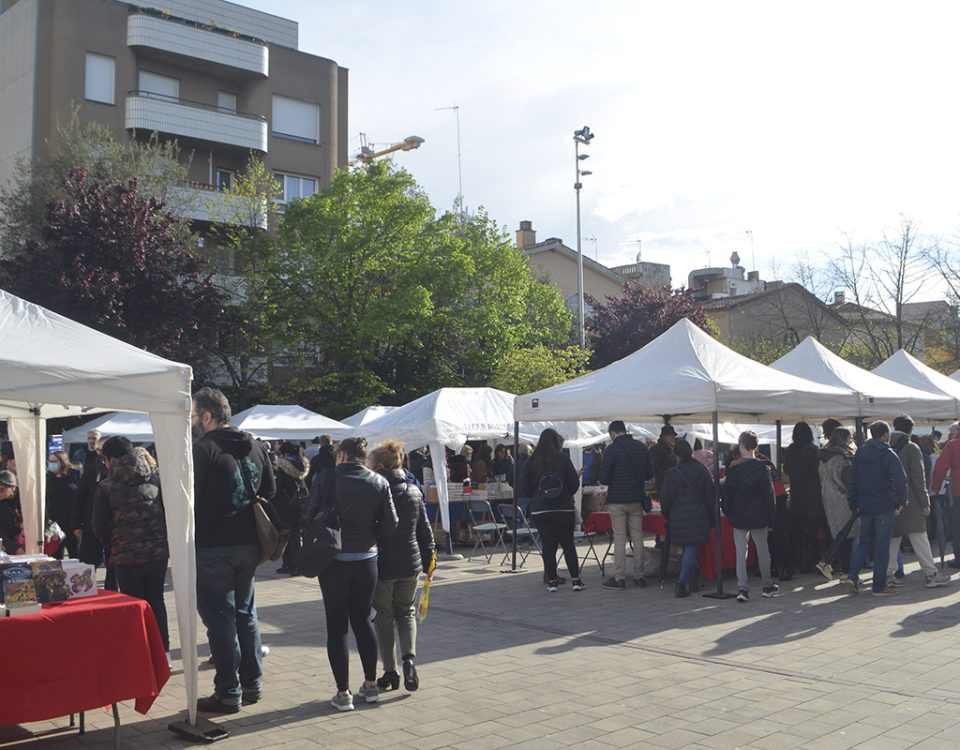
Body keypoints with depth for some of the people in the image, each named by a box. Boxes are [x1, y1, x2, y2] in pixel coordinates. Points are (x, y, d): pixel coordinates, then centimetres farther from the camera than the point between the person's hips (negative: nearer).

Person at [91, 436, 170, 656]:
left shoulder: (107, 487, -7)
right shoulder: (155, 479, 0)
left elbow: (99, 527, -4)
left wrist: (113, 546, 12)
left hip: (126, 556, -3)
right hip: (158, 553, 3)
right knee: (156, 600, 16)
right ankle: (163, 651, 18)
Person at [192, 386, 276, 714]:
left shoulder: (202, 450, -13)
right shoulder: (255, 447, 10)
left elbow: (188, 499, -16)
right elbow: (270, 491, 15)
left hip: (213, 548, -7)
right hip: (249, 544, 7)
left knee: (220, 619, 1)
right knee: (245, 612, 17)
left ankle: (228, 693, 6)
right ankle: (252, 684, 24)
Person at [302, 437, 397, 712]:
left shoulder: (327, 478, -10)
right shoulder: (379, 483, -1)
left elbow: (308, 518, -9)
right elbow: (390, 524, -3)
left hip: (333, 561, -3)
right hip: (366, 559, 3)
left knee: (336, 625, 5)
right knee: (362, 619, 17)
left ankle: (343, 693, 8)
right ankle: (370, 684, 22)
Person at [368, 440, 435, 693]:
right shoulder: (414, 491, 4)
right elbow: (425, 530, 8)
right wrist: (429, 562, 17)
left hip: (381, 565, -4)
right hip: (410, 563, 4)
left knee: (384, 617, 10)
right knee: (406, 613, 19)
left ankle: (390, 673, 14)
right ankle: (409, 656, -4)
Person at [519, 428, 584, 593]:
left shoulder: (531, 462, -2)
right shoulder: (563, 459, -7)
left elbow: (524, 487, 0)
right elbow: (574, 483, -5)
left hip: (540, 510, 1)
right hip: (564, 508, -1)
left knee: (548, 545, 6)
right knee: (568, 544, 8)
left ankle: (551, 580, 7)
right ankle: (575, 579, 8)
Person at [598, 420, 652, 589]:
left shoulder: (612, 449, -12)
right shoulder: (642, 447, 5)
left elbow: (603, 478, -13)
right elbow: (648, 474, 13)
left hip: (617, 500, -5)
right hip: (637, 499, 5)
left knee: (619, 539, -1)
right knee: (638, 538, 10)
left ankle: (619, 577, 1)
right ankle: (639, 576, 14)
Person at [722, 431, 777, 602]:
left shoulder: (733, 468, -6)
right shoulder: (762, 467, -6)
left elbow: (727, 493, -2)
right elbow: (769, 494, -4)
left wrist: (728, 513, 10)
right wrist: (770, 520, 2)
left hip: (739, 517, 0)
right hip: (758, 517, 0)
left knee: (740, 552, 3)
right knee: (763, 551, 13)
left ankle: (742, 588, -6)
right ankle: (768, 586, 24)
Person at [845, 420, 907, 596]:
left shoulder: (860, 453, 7)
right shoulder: (889, 455, -10)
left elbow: (851, 480, 9)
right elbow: (900, 481, -20)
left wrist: (853, 504, 13)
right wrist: (900, 503, -10)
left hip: (865, 507, 5)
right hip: (884, 507, -5)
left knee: (864, 542, 16)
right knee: (882, 546, 2)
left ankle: (852, 576, 0)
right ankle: (879, 586, 6)